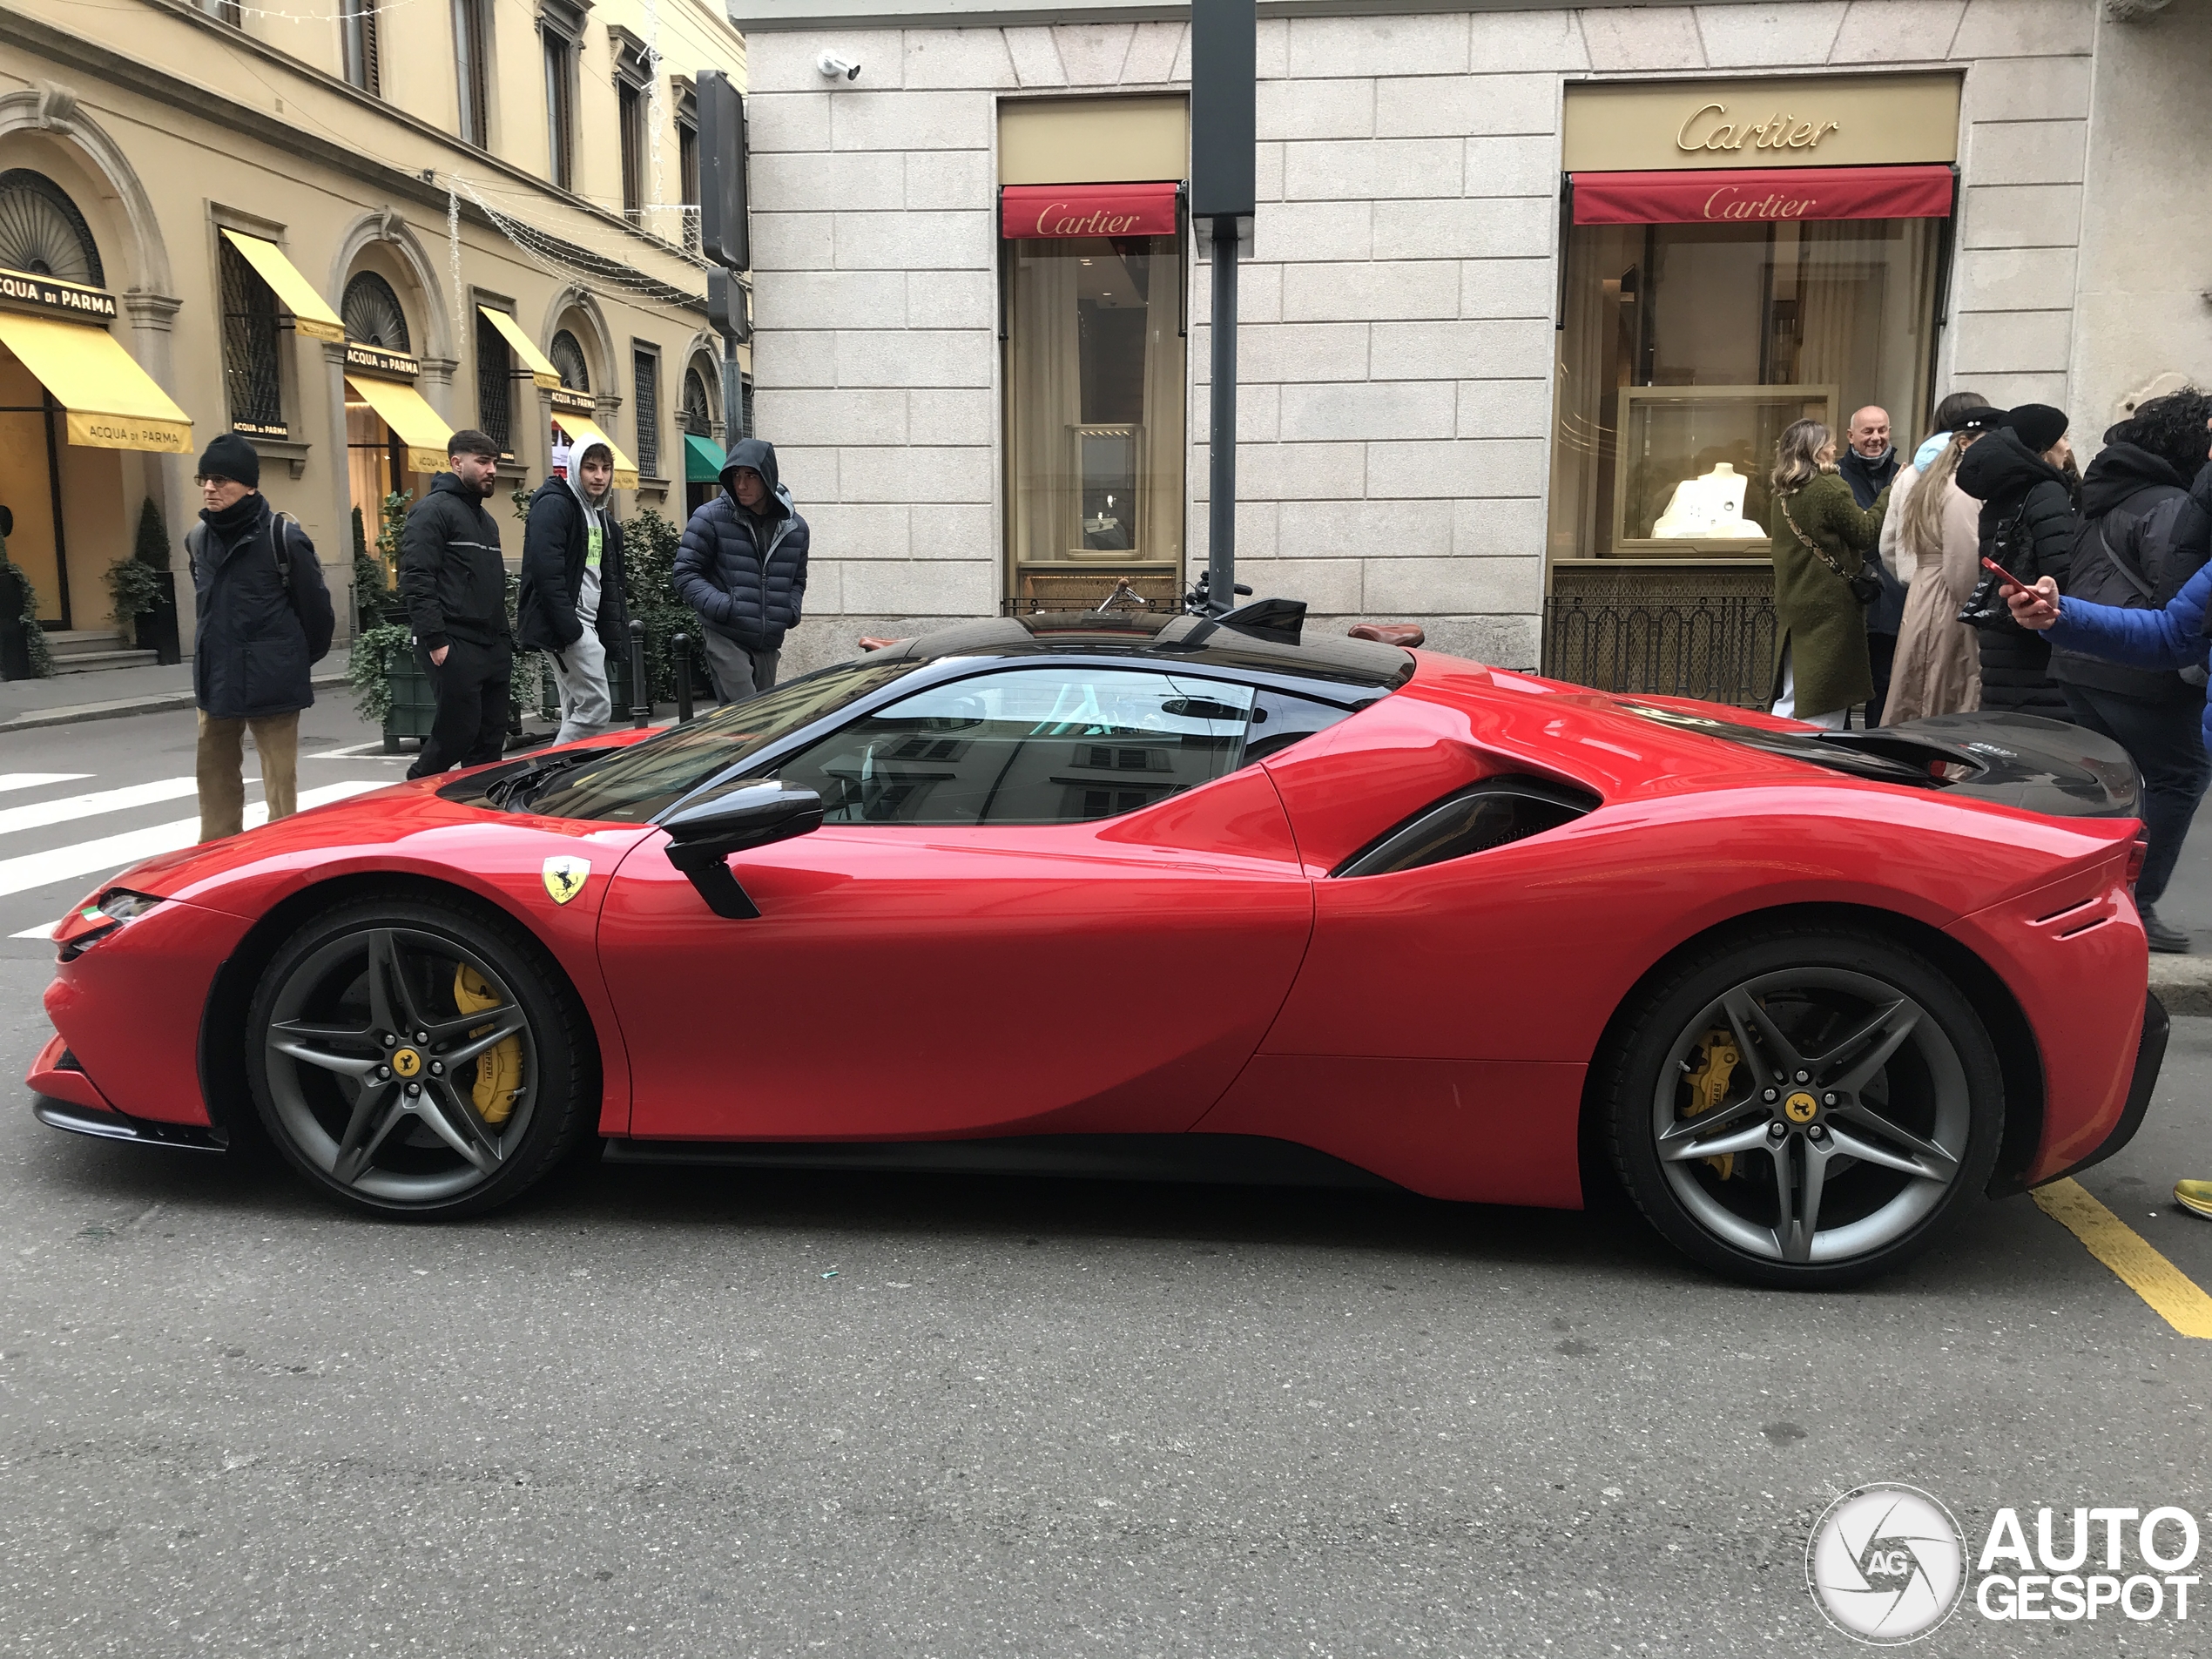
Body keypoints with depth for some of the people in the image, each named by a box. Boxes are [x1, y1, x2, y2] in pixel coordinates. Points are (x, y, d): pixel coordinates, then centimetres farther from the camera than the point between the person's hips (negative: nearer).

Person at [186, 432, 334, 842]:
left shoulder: (282, 536, -12)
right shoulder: (197, 538, 7)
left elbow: (315, 607, -6)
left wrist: (297, 661, 5)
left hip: (272, 683, -7)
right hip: (216, 681, 7)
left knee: (280, 782, -1)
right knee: (214, 777, 13)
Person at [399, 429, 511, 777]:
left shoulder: (485, 519, 23)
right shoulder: (434, 510, -6)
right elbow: (416, 580, -15)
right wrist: (435, 641, -21)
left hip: (494, 648, 9)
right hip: (454, 648, -9)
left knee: (491, 739, 7)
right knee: (458, 732, -9)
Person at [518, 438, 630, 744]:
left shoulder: (600, 515, 19)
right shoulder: (554, 505, -9)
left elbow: (609, 581, 23)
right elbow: (546, 571, -20)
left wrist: (613, 631, 13)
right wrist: (570, 627, -24)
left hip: (587, 625, 10)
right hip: (566, 625, -10)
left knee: (576, 713, 11)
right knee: (597, 708, -14)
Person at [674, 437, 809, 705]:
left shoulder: (795, 526, 8)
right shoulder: (710, 517, -5)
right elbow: (686, 574, -4)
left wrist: (791, 610, 2)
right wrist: (722, 607, -17)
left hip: (769, 645, 5)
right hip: (725, 640, -5)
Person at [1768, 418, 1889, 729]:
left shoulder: (1783, 491, 8)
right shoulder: (1830, 488, -14)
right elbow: (1865, 532, -5)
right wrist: (1890, 494, 5)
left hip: (1790, 605, 7)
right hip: (1830, 606, -7)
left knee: (1790, 697, 13)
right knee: (1824, 704, -1)